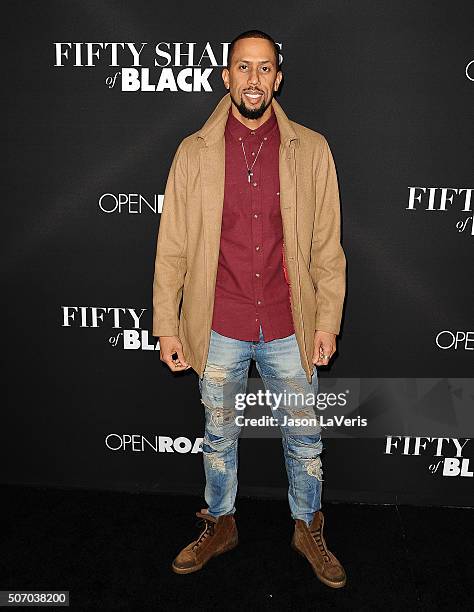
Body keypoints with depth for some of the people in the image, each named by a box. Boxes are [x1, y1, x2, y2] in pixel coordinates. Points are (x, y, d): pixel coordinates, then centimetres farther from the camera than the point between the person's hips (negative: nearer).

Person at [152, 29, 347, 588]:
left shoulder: (310, 150, -1)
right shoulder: (194, 151, -1)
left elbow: (327, 245, 1)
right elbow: (172, 246, -1)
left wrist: (327, 321, -3)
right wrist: (166, 326, -2)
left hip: (289, 328, 0)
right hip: (219, 329, 0)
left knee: (304, 438, 14)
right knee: (219, 436, 17)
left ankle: (308, 531, 39)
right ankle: (220, 526, 42)